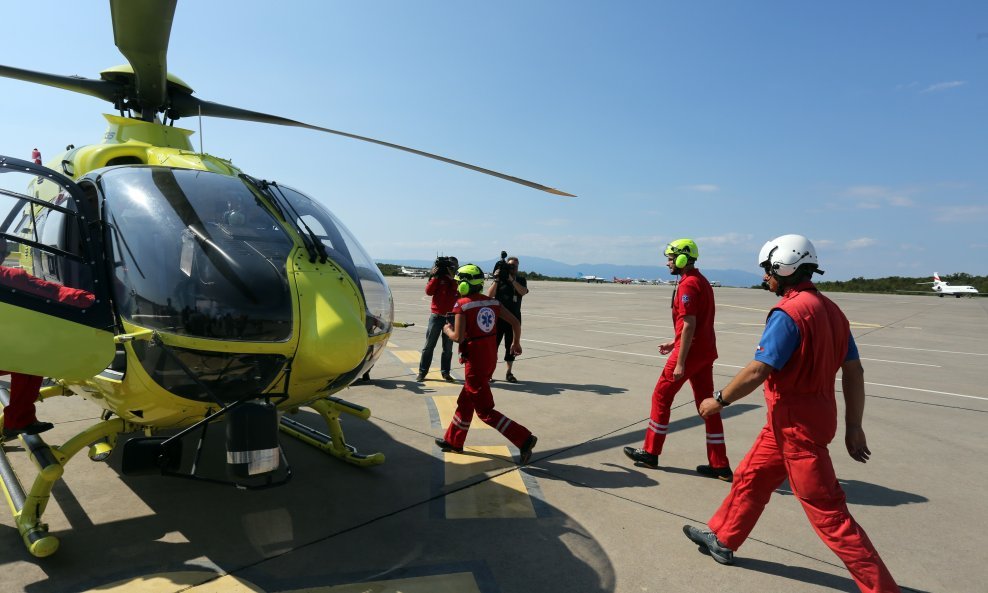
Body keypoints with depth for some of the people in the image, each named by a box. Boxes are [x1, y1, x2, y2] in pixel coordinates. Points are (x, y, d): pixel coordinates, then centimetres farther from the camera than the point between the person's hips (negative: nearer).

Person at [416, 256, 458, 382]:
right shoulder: (438, 277, 2)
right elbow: (429, 291, -10)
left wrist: (452, 278, -17)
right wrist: (435, 276, -15)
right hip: (436, 316, -2)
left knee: (448, 348, 7)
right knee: (429, 345, 2)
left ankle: (445, 372, 15)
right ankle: (422, 371, 7)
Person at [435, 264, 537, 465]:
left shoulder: (462, 305, -13)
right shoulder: (492, 302, 5)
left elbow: (458, 337, -18)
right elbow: (515, 322, 6)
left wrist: (447, 330, 4)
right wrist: (516, 343, 22)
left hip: (475, 361, -8)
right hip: (491, 357, 8)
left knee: (485, 411, 0)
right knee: (465, 401, 22)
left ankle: (524, 439, -6)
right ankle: (453, 441, 36)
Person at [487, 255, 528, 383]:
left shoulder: (521, 280, 7)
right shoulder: (500, 279, 1)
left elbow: (523, 292, -13)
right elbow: (490, 294, -8)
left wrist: (512, 279, -21)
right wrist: (496, 280, -17)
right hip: (498, 317, -2)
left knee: (511, 346, 8)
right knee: (493, 344, -2)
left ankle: (509, 373, 18)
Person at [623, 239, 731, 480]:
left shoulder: (687, 285, -16)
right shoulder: (701, 281, 14)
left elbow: (689, 326, -21)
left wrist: (679, 362, -20)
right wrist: (674, 343, 23)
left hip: (689, 352, -9)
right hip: (705, 352, 9)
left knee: (661, 397, 4)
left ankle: (650, 452, 15)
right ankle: (720, 465, 14)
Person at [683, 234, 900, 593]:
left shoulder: (788, 313, -22)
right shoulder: (829, 309, 6)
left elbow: (757, 372, -25)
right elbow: (854, 371, 8)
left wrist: (719, 400, -10)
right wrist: (853, 426, 12)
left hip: (797, 425, -10)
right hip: (807, 417, 10)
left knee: (827, 512, 1)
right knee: (750, 477, 21)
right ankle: (722, 539, 36)